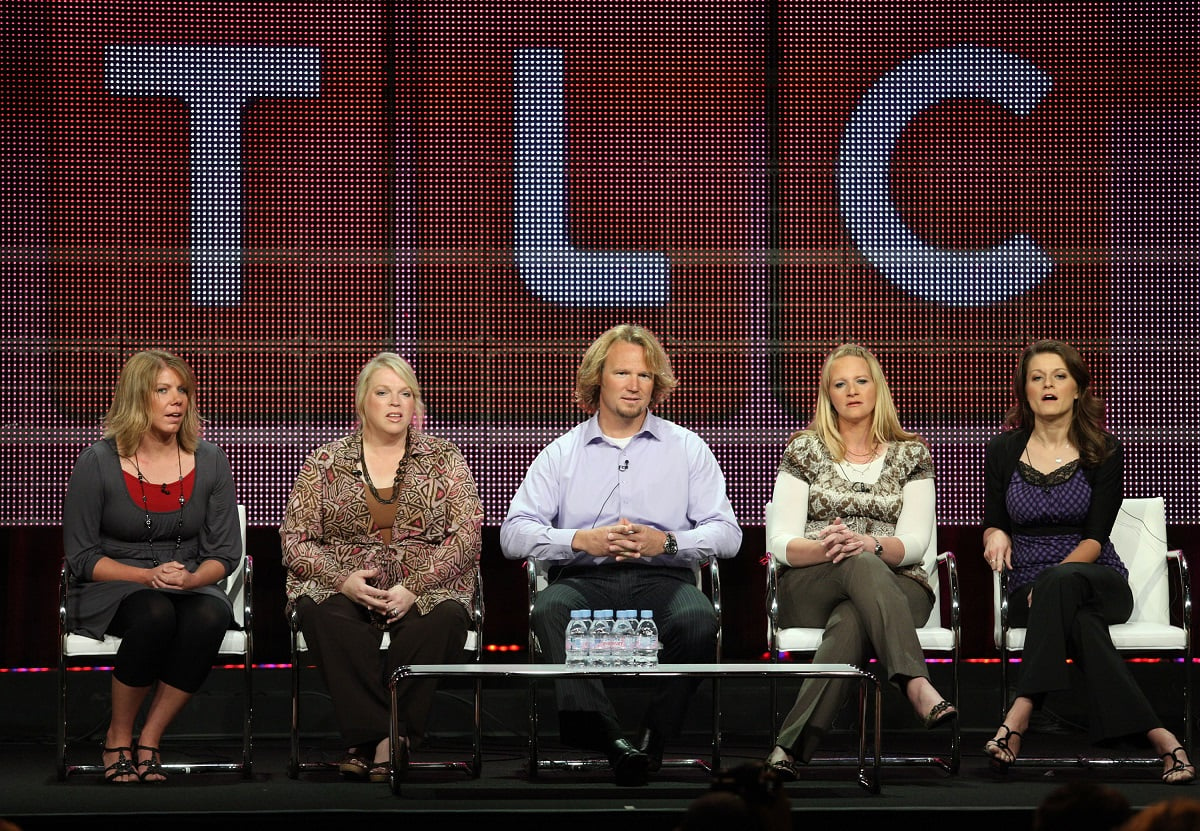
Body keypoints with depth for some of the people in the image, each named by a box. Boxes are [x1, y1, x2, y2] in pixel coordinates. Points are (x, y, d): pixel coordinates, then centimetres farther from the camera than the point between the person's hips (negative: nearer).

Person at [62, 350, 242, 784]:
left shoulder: (209, 460, 4)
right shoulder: (98, 463, -5)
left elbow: (225, 552, 5)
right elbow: (81, 557, -4)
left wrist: (190, 578, -18)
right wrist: (148, 576, -19)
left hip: (192, 587, 3)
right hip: (110, 592, -3)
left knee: (209, 615, -34)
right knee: (155, 614, -38)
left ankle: (149, 741, -21)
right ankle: (118, 738, -17)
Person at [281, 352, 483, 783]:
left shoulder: (444, 460, 11)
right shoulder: (324, 464, 12)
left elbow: (467, 535, 1)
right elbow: (295, 540, 6)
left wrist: (415, 587, -14)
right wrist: (343, 579, -14)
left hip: (424, 590, 0)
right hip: (344, 590, 0)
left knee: (446, 617, -36)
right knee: (320, 614, -35)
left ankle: (371, 740, -30)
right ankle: (386, 738, -35)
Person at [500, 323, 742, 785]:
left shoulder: (687, 449, 16)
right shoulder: (562, 454, 15)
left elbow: (727, 533, 7)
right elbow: (514, 533, 4)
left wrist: (666, 542, -11)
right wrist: (581, 540, -13)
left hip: (661, 578, 0)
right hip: (583, 580, 0)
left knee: (698, 621, -35)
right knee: (550, 613, -35)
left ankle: (655, 736, -27)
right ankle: (609, 738, -45)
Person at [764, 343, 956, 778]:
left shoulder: (911, 454, 13)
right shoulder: (805, 451, 12)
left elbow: (916, 542, 0)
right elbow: (781, 543, 2)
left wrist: (870, 543, -23)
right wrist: (824, 547, -23)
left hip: (896, 585, 1)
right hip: (810, 588, -1)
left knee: (850, 621, -40)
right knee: (861, 565, -40)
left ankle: (793, 745, -54)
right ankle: (917, 684, -61)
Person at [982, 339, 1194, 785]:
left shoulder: (1103, 450, 2)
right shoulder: (1003, 451, 7)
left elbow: (1095, 537, -5)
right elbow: (993, 525, 16)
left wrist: (1054, 575, -22)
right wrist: (996, 535, -10)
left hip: (1097, 580, -1)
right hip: (1030, 590, 1)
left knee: (1062, 582, -41)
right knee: (1083, 626, -37)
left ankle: (1020, 716, -50)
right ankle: (1161, 740, -46)